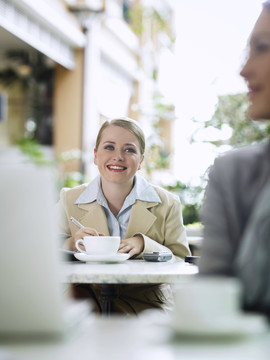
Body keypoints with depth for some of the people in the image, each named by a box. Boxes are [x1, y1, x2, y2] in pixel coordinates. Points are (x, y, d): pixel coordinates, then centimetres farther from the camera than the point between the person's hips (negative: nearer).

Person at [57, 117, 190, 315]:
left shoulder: (167, 204, 3)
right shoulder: (69, 200, 6)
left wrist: (144, 245, -19)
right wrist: (71, 244, -16)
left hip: (146, 305, 0)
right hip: (88, 302, 0)